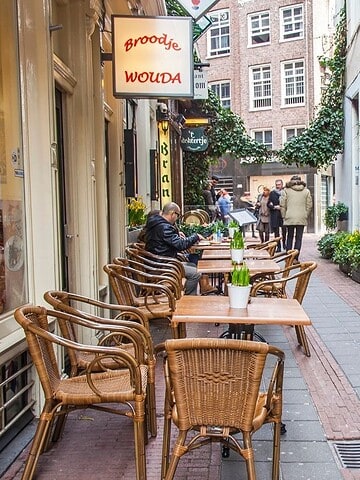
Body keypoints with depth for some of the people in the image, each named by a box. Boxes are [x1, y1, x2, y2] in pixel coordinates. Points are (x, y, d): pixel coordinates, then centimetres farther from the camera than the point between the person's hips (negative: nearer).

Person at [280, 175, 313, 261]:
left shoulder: (286, 190, 3)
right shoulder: (306, 191, 7)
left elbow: (282, 205, 0)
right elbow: (309, 206, 6)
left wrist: (284, 216, 8)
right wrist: (306, 216, 14)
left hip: (290, 218, 0)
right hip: (302, 218, 1)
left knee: (289, 237, 11)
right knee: (299, 238, 4)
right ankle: (296, 258, 1)